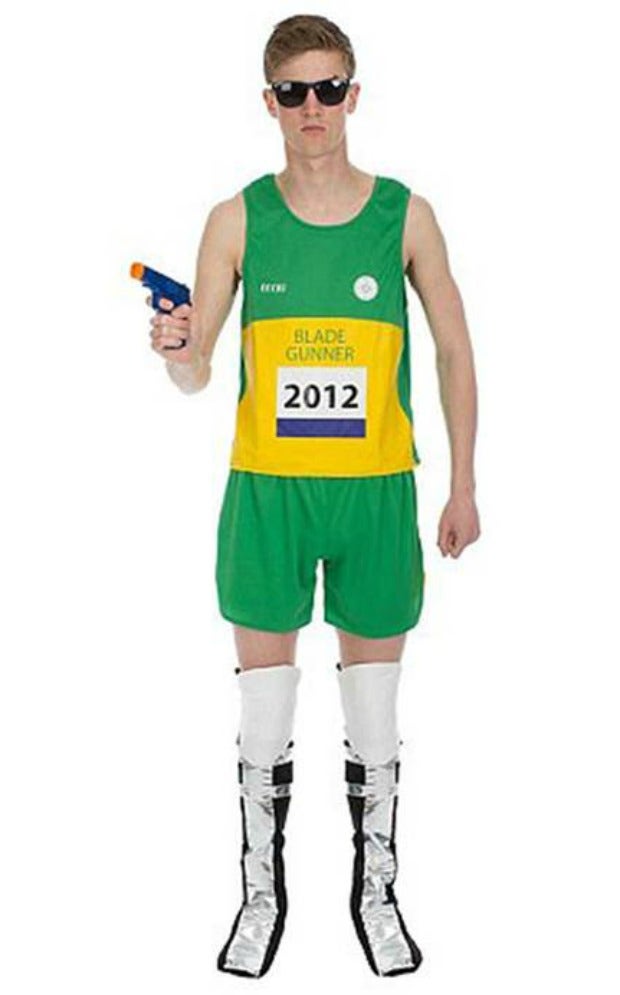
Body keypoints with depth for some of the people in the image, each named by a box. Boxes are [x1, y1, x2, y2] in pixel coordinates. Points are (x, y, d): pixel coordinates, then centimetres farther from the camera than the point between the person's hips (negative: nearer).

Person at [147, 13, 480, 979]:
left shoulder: (405, 214, 1)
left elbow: (455, 353, 7)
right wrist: (177, 350, -22)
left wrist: (463, 487, 3)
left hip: (376, 489, 0)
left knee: (374, 705, 10)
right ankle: (262, 892, 24)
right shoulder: (238, 220, 1)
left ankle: (377, 891, 27)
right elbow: (197, 374, 1)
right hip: (267, 488, 0)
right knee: (264, 707, 7)